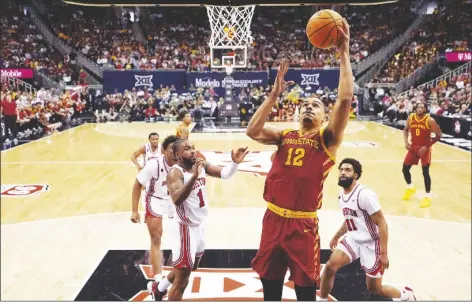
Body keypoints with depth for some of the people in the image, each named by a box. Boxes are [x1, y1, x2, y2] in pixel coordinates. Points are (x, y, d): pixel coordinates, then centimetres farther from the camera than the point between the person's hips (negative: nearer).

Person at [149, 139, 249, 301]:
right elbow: (176, 200, -40)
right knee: (181, 281, 1)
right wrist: (194, 176, -51)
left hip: (199, 225, 8)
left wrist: (235, 162, -27)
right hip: (186, 228, -8)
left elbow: (224, 173, -7)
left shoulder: (201, 164, -2)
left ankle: (159, 289, 50)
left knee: (189, 267, 29)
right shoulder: (175, 173, -23)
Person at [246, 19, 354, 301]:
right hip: (274, 219, 4)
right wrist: (275, 93, -8)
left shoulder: (328, 138, -2)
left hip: (304, 224, -3)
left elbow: (346, 99, -15)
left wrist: (344, 53, -14)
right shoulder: (284, 136, 9)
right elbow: (253, 131, -8)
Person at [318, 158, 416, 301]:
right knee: (330, 266, -14)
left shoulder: (365, 194, -23)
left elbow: (382, 224, -21)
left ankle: (407, 295, 34)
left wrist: (384, 253, -22)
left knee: (375, 289, 6)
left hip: (371, 243, -6)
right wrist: (336, 236, 26)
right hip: (353, 239, 6)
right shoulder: (341, 195, 3)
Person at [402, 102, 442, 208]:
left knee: (425, 172, -8)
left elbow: (439, 135, -13)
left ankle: (427, 197, 5)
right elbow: (406, 129, 12)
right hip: (413, 147, 5)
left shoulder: (430, 120, -18)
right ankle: (410, 188, 34)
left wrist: (427, 146, -18)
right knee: (405, 169, 7)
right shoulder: (410, 118, -6)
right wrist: (406, 141, -4)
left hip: (425, 148, -5)